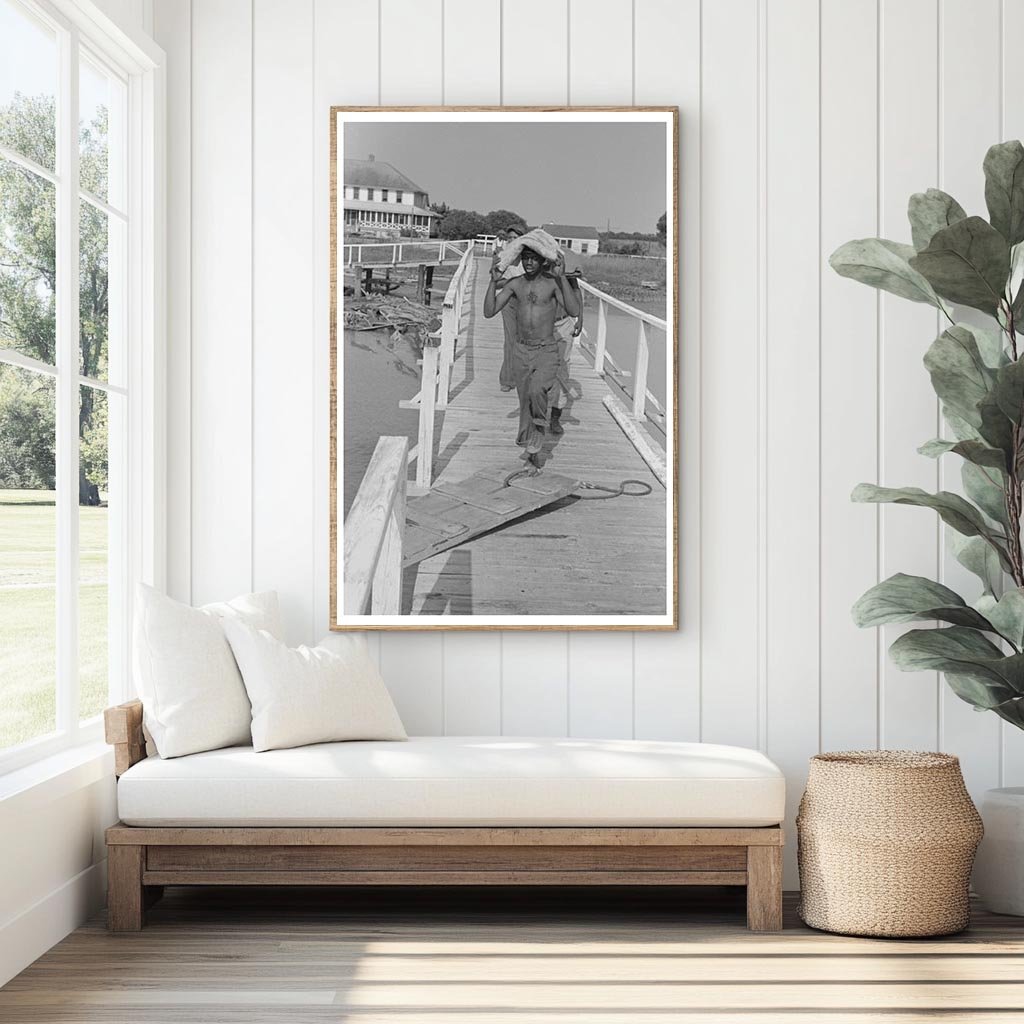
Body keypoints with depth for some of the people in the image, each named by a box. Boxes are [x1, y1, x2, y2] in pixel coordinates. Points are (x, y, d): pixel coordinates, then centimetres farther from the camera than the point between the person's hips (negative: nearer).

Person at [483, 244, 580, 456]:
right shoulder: (515, 284, 4)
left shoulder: (552, 283, -7)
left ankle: (535, 442, -6)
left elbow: (574, 311, -21)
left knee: (537, 392, -29)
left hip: (547, 352, -4)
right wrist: (493, 281, -10)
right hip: (520, 351, 4)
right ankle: (530, 447, 30)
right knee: (525, 402, 12)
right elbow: (489, 312, 1)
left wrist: (562, 277, -26)